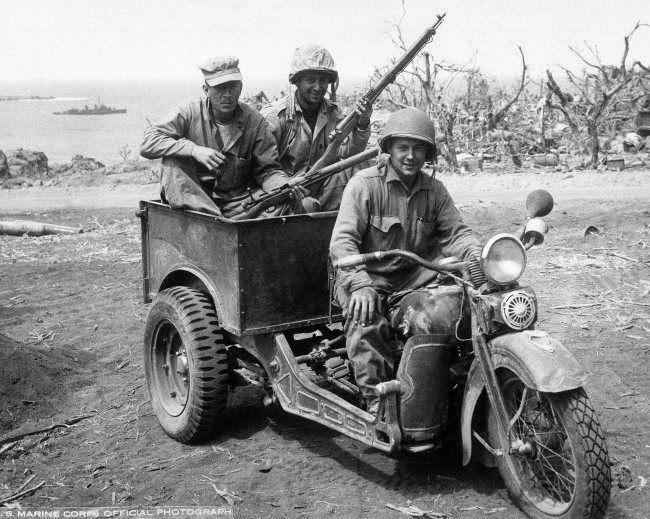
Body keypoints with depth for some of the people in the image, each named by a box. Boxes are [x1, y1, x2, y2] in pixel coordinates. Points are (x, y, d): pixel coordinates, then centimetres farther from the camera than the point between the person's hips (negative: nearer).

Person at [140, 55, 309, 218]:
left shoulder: (255, 122, 0)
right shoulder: (189, 113, -4)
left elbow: (268, 170, -1)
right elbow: (147, 144, -13)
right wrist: (195, 150, -25)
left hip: (235, 202, 1)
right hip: (189, 197, 0)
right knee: (173, 158, -27)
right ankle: (216, 218, -39)